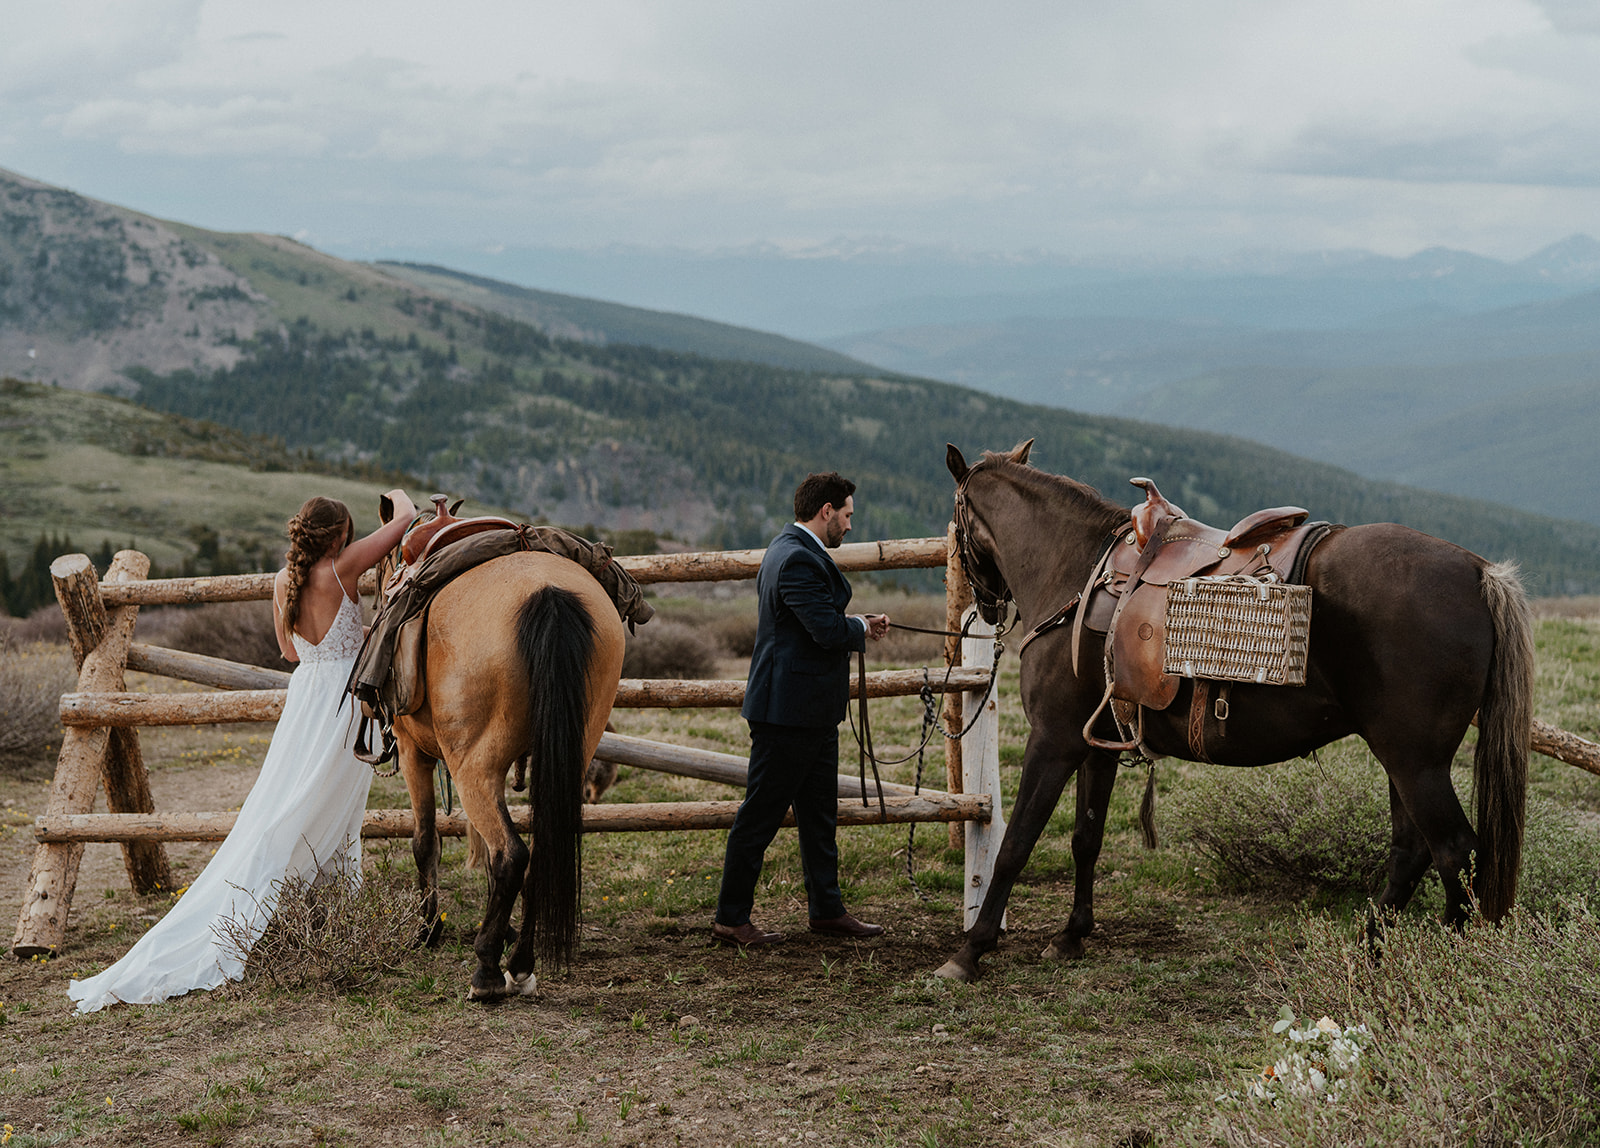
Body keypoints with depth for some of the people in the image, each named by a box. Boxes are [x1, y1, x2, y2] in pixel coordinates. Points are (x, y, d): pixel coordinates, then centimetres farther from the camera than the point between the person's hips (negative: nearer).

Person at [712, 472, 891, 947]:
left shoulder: (792, 549, 15)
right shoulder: (798, 560, -20)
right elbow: (829, 630, -25)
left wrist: (857, 623, 5)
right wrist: (862, 628, -6)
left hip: (812, 711, 11)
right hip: (789, 710, -11)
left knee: (819, 813, 16)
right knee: (760, 816, -2)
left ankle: (826, 908, 25)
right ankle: (730, 919, 5)